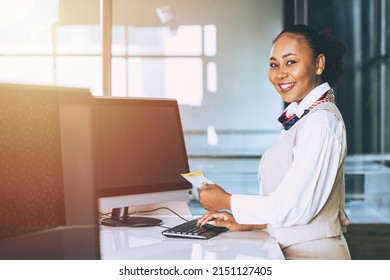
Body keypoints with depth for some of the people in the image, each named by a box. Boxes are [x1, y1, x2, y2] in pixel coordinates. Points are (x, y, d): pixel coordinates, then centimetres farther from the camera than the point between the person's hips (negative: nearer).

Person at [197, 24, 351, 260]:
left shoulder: (321, 122, -14)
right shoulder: (300, 118, 14)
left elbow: (294, 208, -18)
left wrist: (226, 201, -7)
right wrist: (245, 223, 6)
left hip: (313, 254, -8)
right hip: (291, 250, 8)